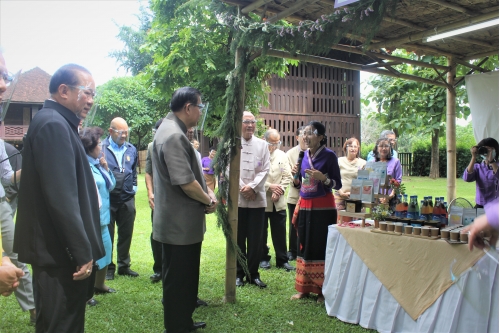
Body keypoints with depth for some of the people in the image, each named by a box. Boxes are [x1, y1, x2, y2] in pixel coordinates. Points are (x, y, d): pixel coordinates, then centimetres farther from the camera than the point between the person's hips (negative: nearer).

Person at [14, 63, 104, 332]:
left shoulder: (57, 123, 14)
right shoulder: (53, 124, -17)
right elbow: (62, 197, -24)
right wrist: (83, 252, -19)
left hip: (63, 249, 10)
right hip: (61, 252, -10)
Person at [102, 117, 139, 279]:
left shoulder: (132, 149, 10)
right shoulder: (101, 148, -8)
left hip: (127, 199, 4)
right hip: (107, 199, -4)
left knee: (126, 234, 12)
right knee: (107, 234, 7)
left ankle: (124, 266, 26)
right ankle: (108, 268, 20)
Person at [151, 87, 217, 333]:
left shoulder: (174, 131, 12)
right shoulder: (173, 136, -22)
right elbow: (186, 182, -27)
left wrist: (208, 191, 4)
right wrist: (208, 200, -10)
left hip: (183, 221, 11)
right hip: (179, 223, -11)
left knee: (186, 276, 23)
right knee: (178, 279, 4)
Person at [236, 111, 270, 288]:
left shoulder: (262, 144, 8)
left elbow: (265, 169, 2)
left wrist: (252, 187, -10)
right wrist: (242, 188, -12)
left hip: (257, 198, 2)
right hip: (237, 198, -2)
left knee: (256, 239, 6)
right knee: (238, 239, 6)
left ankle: (253, 274, 18)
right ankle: (238, 273, 18)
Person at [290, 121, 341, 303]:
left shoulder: (329, 156, -7)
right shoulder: (303, 155, 8)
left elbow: (338, 184, -7)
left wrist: (322, 178, -22)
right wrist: (295, 176, -5)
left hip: (323, 208, -5)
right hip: (304, 206, 5)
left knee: (321, 247, 0)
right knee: (304, 246, 10)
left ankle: (323, 289, 12)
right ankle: (304, 287, 20)